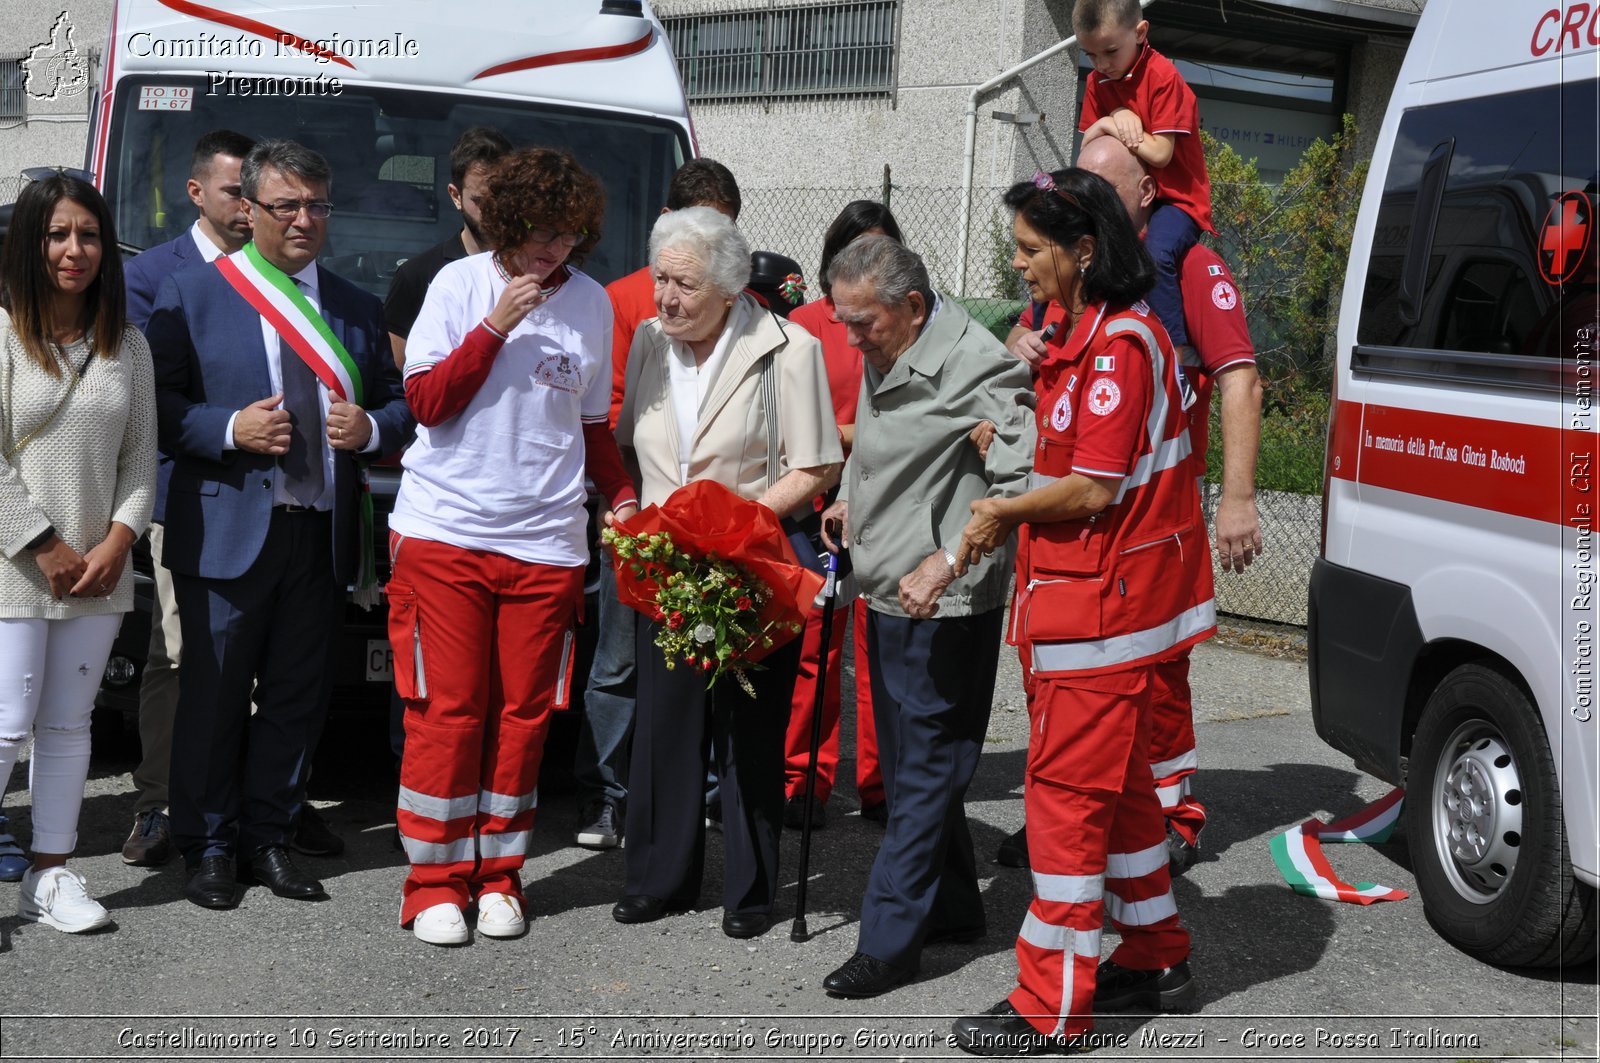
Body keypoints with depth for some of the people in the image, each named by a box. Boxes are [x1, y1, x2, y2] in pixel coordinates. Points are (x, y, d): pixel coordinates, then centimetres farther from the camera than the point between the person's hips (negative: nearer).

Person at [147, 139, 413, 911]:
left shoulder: (357, 308, 14)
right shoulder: (191, 295, 2)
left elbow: (398, 405, 17)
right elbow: (156, 405, -3)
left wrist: (371, 428, -5)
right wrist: (230, 429, -17)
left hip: (321, 534, 4)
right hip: (227, 533, -4)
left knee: (298, 696, 10)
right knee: (215, 696, 3)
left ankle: (266, 838, 24)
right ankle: (209, 847, 16)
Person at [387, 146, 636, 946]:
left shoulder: (590, 303, 10)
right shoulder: (460, 284, 1)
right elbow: (426, 402, -4)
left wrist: (623, 497, 5)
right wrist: (496, 325, -12)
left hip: (545, 542, 3)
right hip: (445, 530, -3)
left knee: (523, 714, 5)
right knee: (447, 709, -2)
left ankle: (497, 876, 16)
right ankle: (436, 885, 8)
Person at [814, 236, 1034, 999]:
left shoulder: (976, 366, -19)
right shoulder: (884, 358, 10)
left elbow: (1021, 482, -23)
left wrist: (947, 561, -26)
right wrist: (850, 499, 12)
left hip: (945, 609, -10)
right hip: (888, 595, 10)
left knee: (924, 772, -3)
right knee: (908, 766, 17)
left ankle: (888, 943, 3)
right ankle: (952, 911, 30)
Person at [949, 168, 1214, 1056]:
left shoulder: (1119, 342, -19)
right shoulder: (1075, 331, 14)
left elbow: (1095, 488, -21)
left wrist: (1003, 510, -8)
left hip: (1103, 605, -10)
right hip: (1080, 596, 10)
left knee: (1068, 791, -5)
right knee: (1114, 784, 19)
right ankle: (1156, 960, 32)